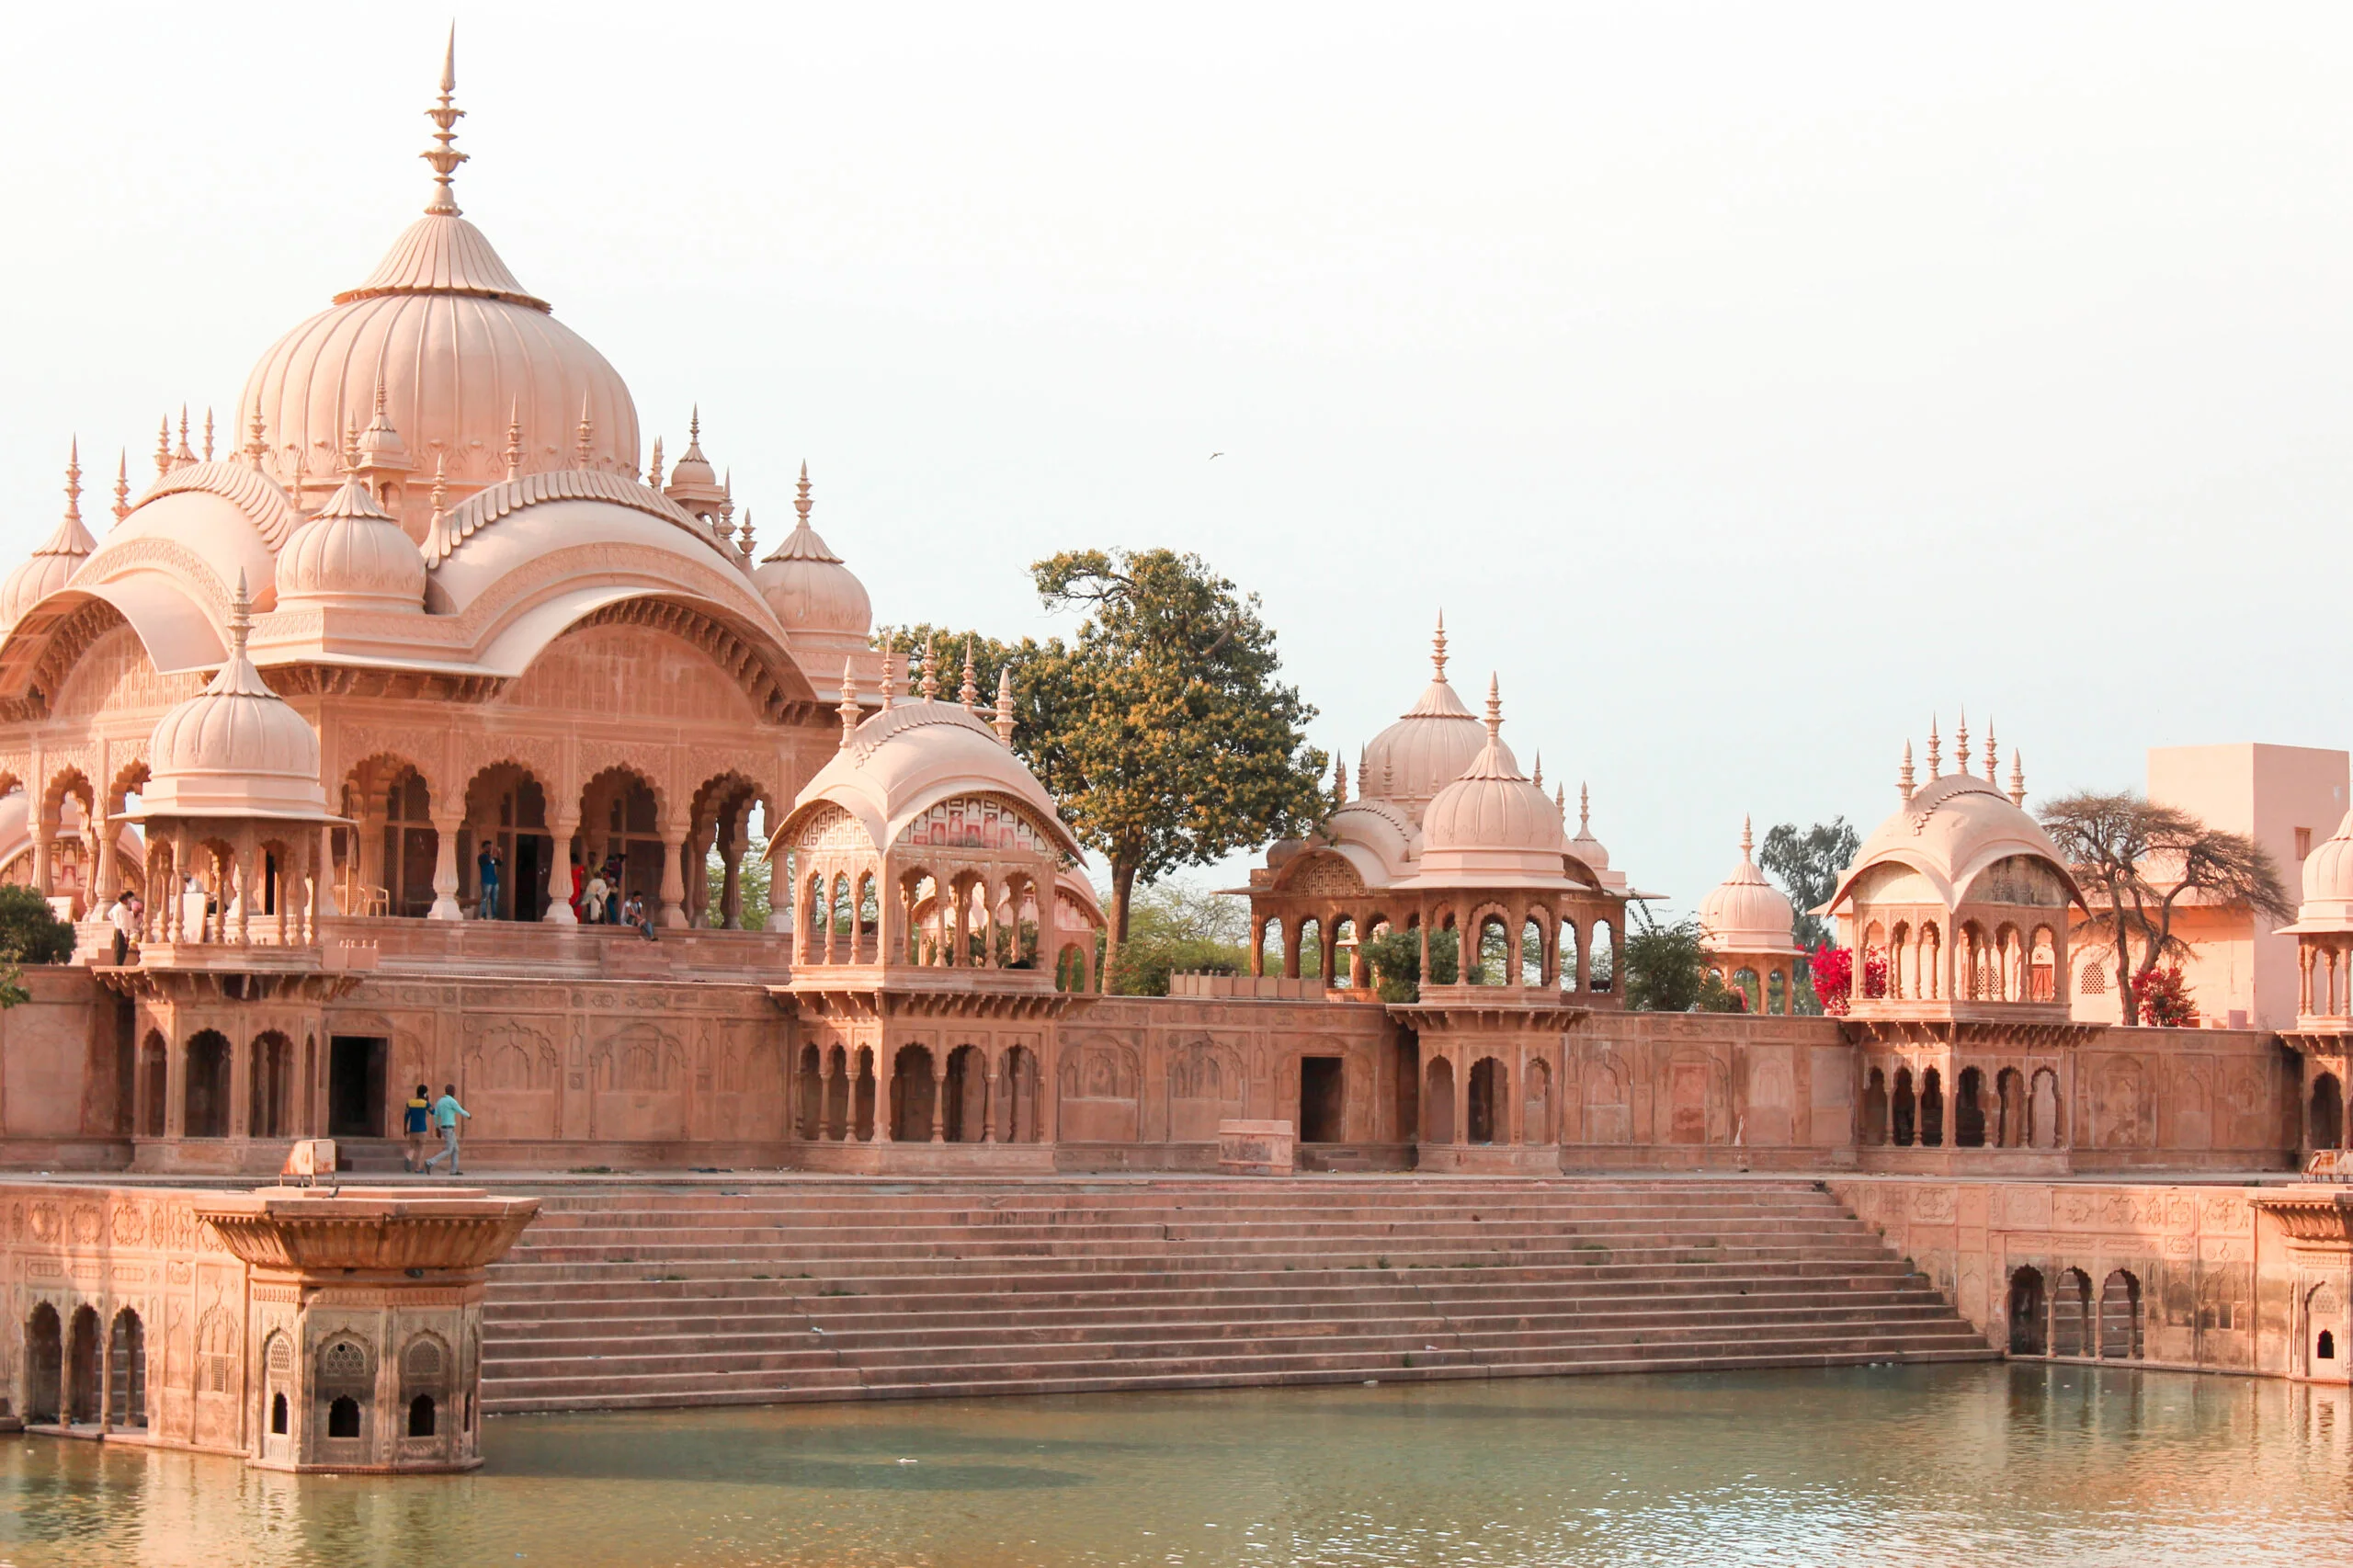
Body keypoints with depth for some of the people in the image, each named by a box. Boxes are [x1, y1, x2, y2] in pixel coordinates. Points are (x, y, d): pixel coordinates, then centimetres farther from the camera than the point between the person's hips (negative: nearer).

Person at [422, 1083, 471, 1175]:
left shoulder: (439, 1101, 11)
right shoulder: (452, 1101, -14)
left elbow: (435, 1116, 13)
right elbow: (462, 1112, -6)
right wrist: (469, 1115, 18)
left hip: (444, 1128, 9)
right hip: (449, 1129, -9)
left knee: (455, 1149, 15)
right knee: (448, 1151, -7)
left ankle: (454, 1170, 15)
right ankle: (430, 1163, -18)